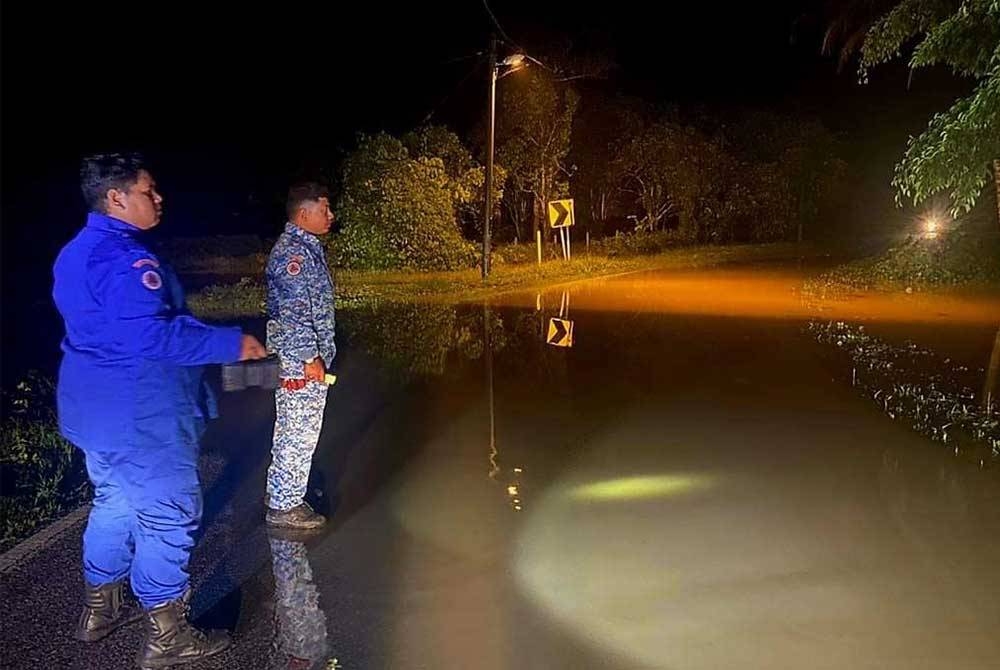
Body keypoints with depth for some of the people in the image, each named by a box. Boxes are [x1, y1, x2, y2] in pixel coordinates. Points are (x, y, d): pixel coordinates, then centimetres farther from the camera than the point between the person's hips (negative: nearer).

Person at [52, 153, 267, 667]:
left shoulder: (78, 252, 12)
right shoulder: (124, 258, -23)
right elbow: (152, 336, -31)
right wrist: (231, 344, -24)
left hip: (96, 408, 11)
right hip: (139, 417, -11)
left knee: (114, 504, 24)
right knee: (169, 516, 1)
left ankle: (99, 610, 40)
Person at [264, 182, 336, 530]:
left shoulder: (307, 247, 15)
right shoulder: (292, 251, -17)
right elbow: (292, 312, -23)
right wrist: (309, 357, -21)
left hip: (308, 358, 11)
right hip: (300, 361, -11)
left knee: (298, 432, 18)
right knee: (298, 433, -2)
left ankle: (287, 495, 31)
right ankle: (283, 506, 10)